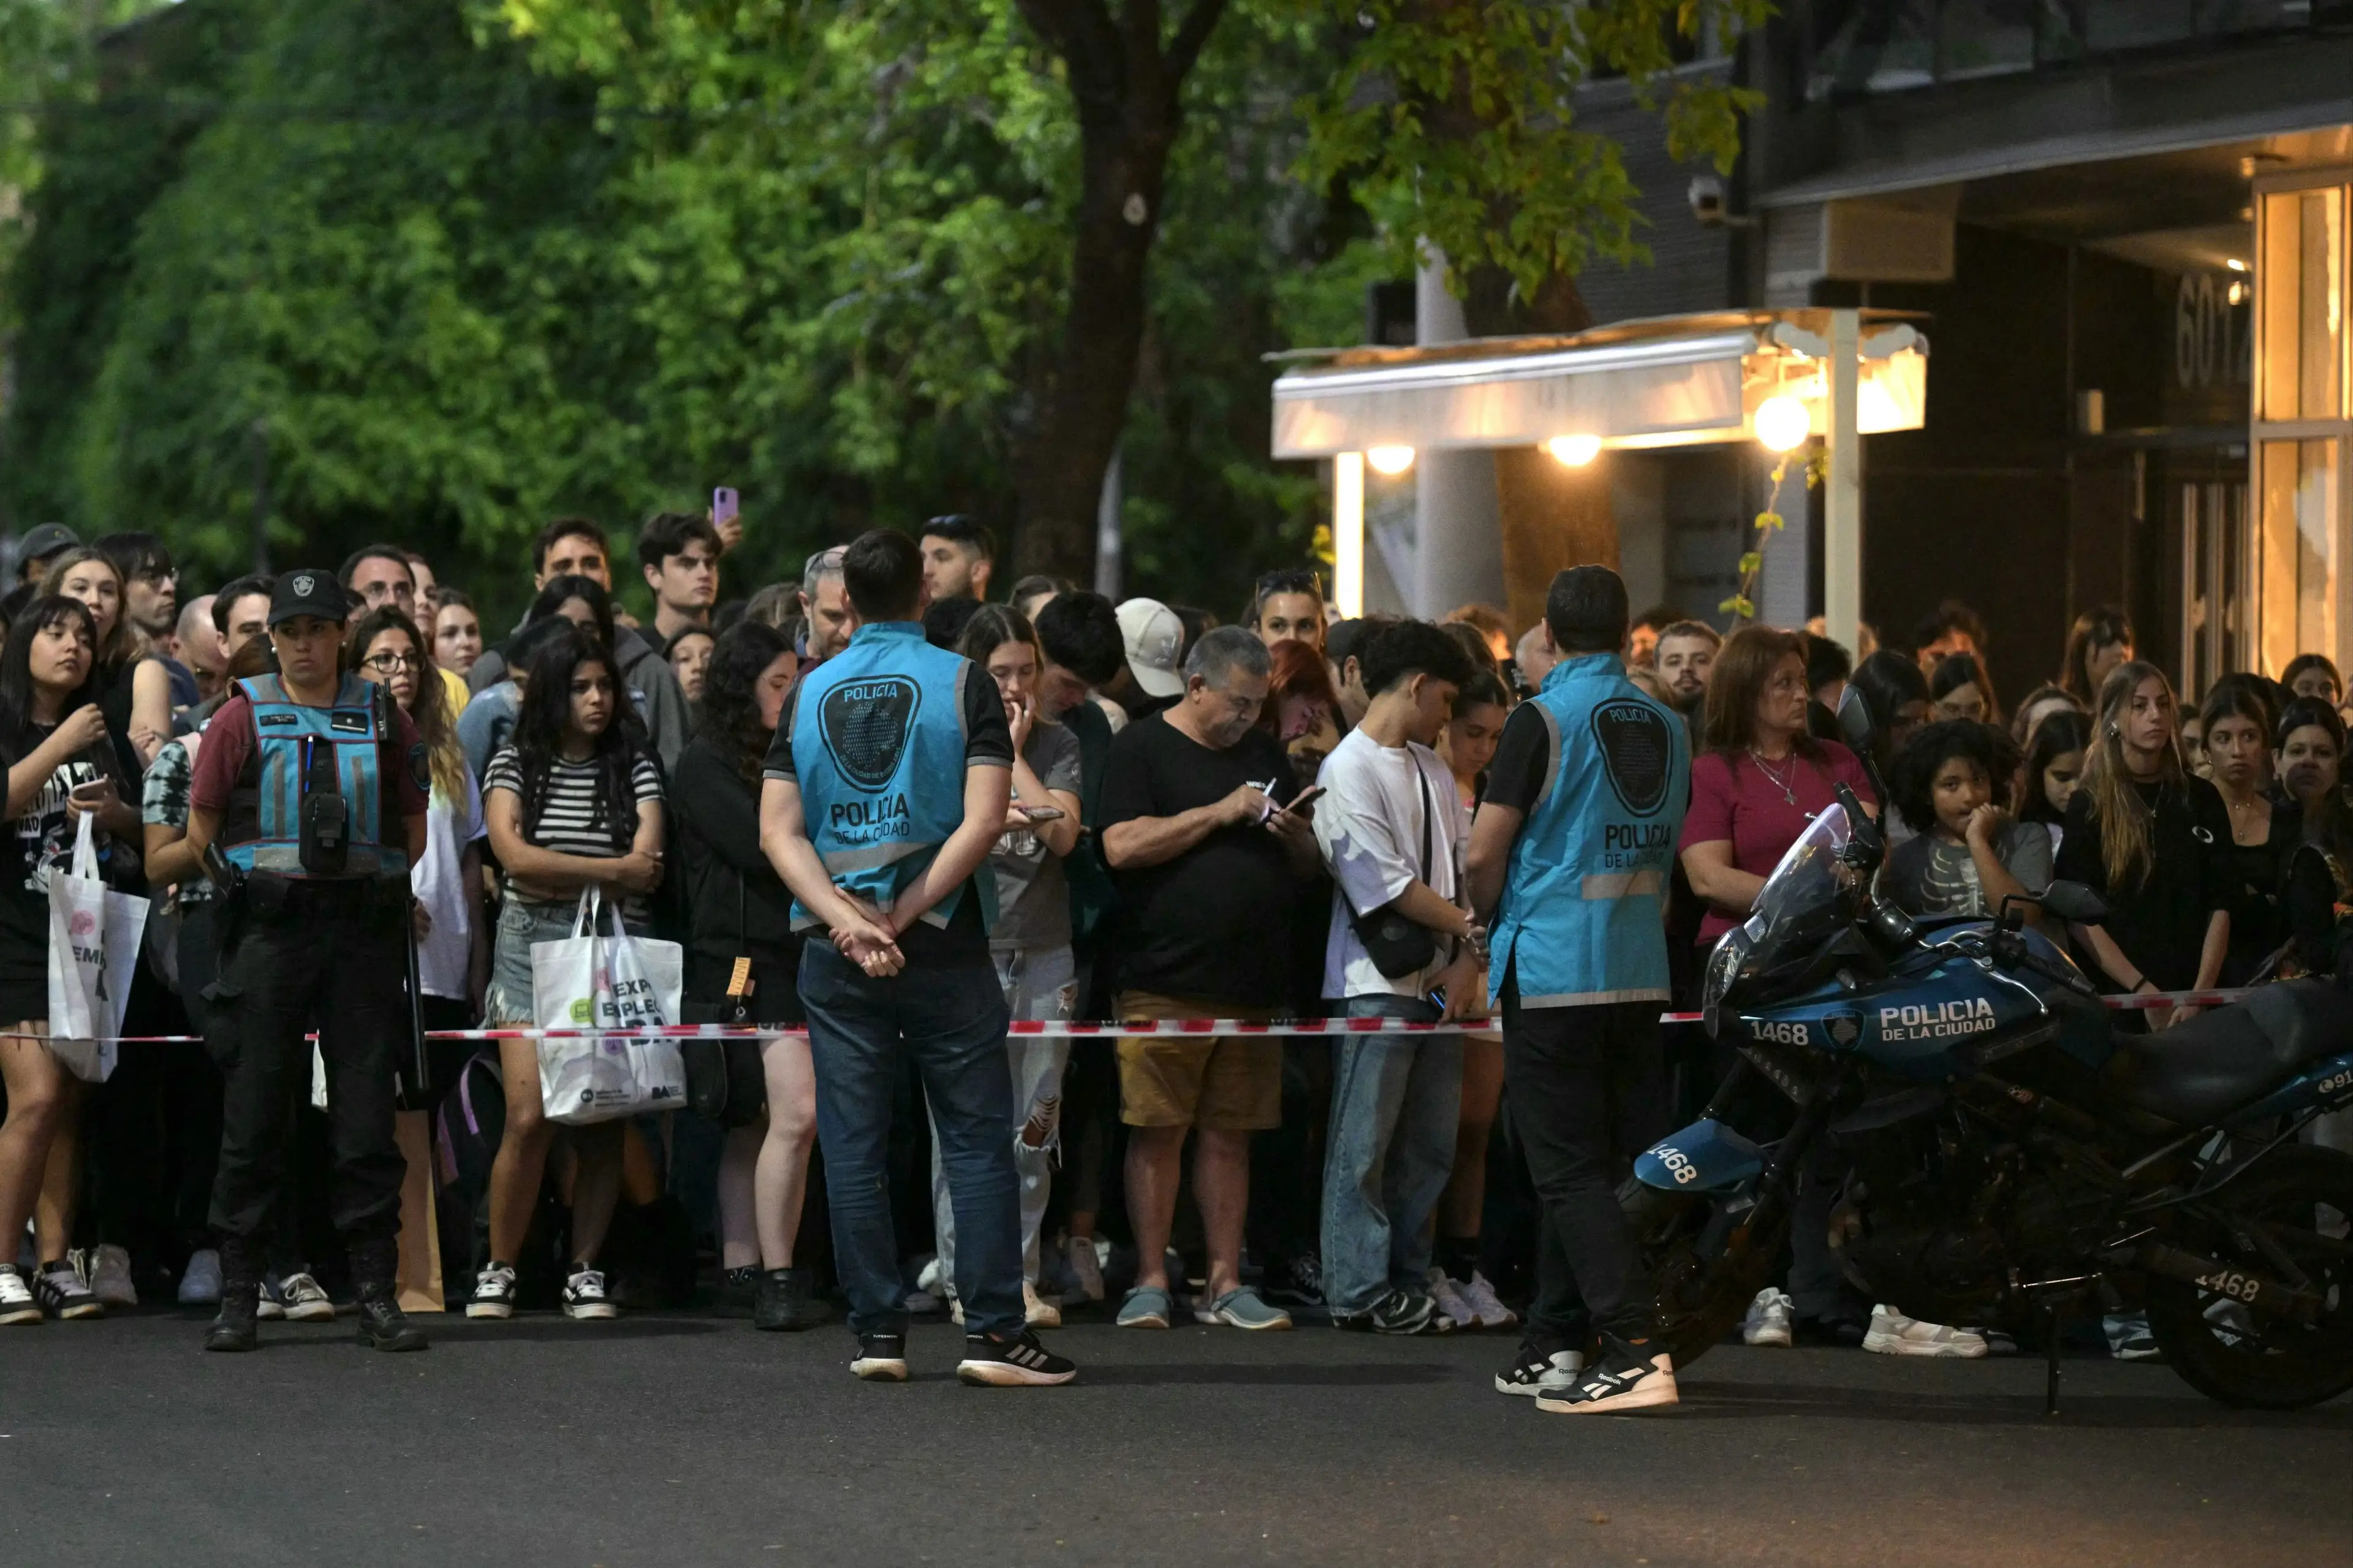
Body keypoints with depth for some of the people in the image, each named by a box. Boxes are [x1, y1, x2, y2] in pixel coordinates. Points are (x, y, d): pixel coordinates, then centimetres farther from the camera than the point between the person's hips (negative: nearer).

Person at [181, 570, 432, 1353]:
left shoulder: (384, 720, 10)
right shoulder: (243, 717, 4)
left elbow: (414, 823, 16)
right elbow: (200, 821, 7)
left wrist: (391, 894, 8)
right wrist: (217, 900, 3)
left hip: (363, 932, 2)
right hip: (269, 928, -2)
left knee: (368, 1117, 1)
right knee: (255, 1114, -1)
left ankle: (376, 1294, 4)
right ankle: (238, 1294, 4)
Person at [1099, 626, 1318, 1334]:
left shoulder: (1264, 753, 18)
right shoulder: (1141, 749, 0)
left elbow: (1310, 862, 22)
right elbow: (1122, 846, -13)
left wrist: (1293, 834, -1)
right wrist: (1221, 813, -13)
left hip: (1252, 980, 5)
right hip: (1164, 981, -5)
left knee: (1230, 1136, 6)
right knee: (1157, 1133, -4)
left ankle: (1225, 1283, 9)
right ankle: (1151, 1282, 2)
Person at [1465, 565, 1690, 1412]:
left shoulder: (1545, 719, -10)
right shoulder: (1668, 729, 8)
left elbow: (1485, 852, -9)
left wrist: (1486, 915, 10)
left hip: (1551, 971, -6)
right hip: (1640, 972, 6)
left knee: (1572, 1171, -6)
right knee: (1624, 1162, 12)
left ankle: (1635, 1351, -17)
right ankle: (1555, 1343, 19)